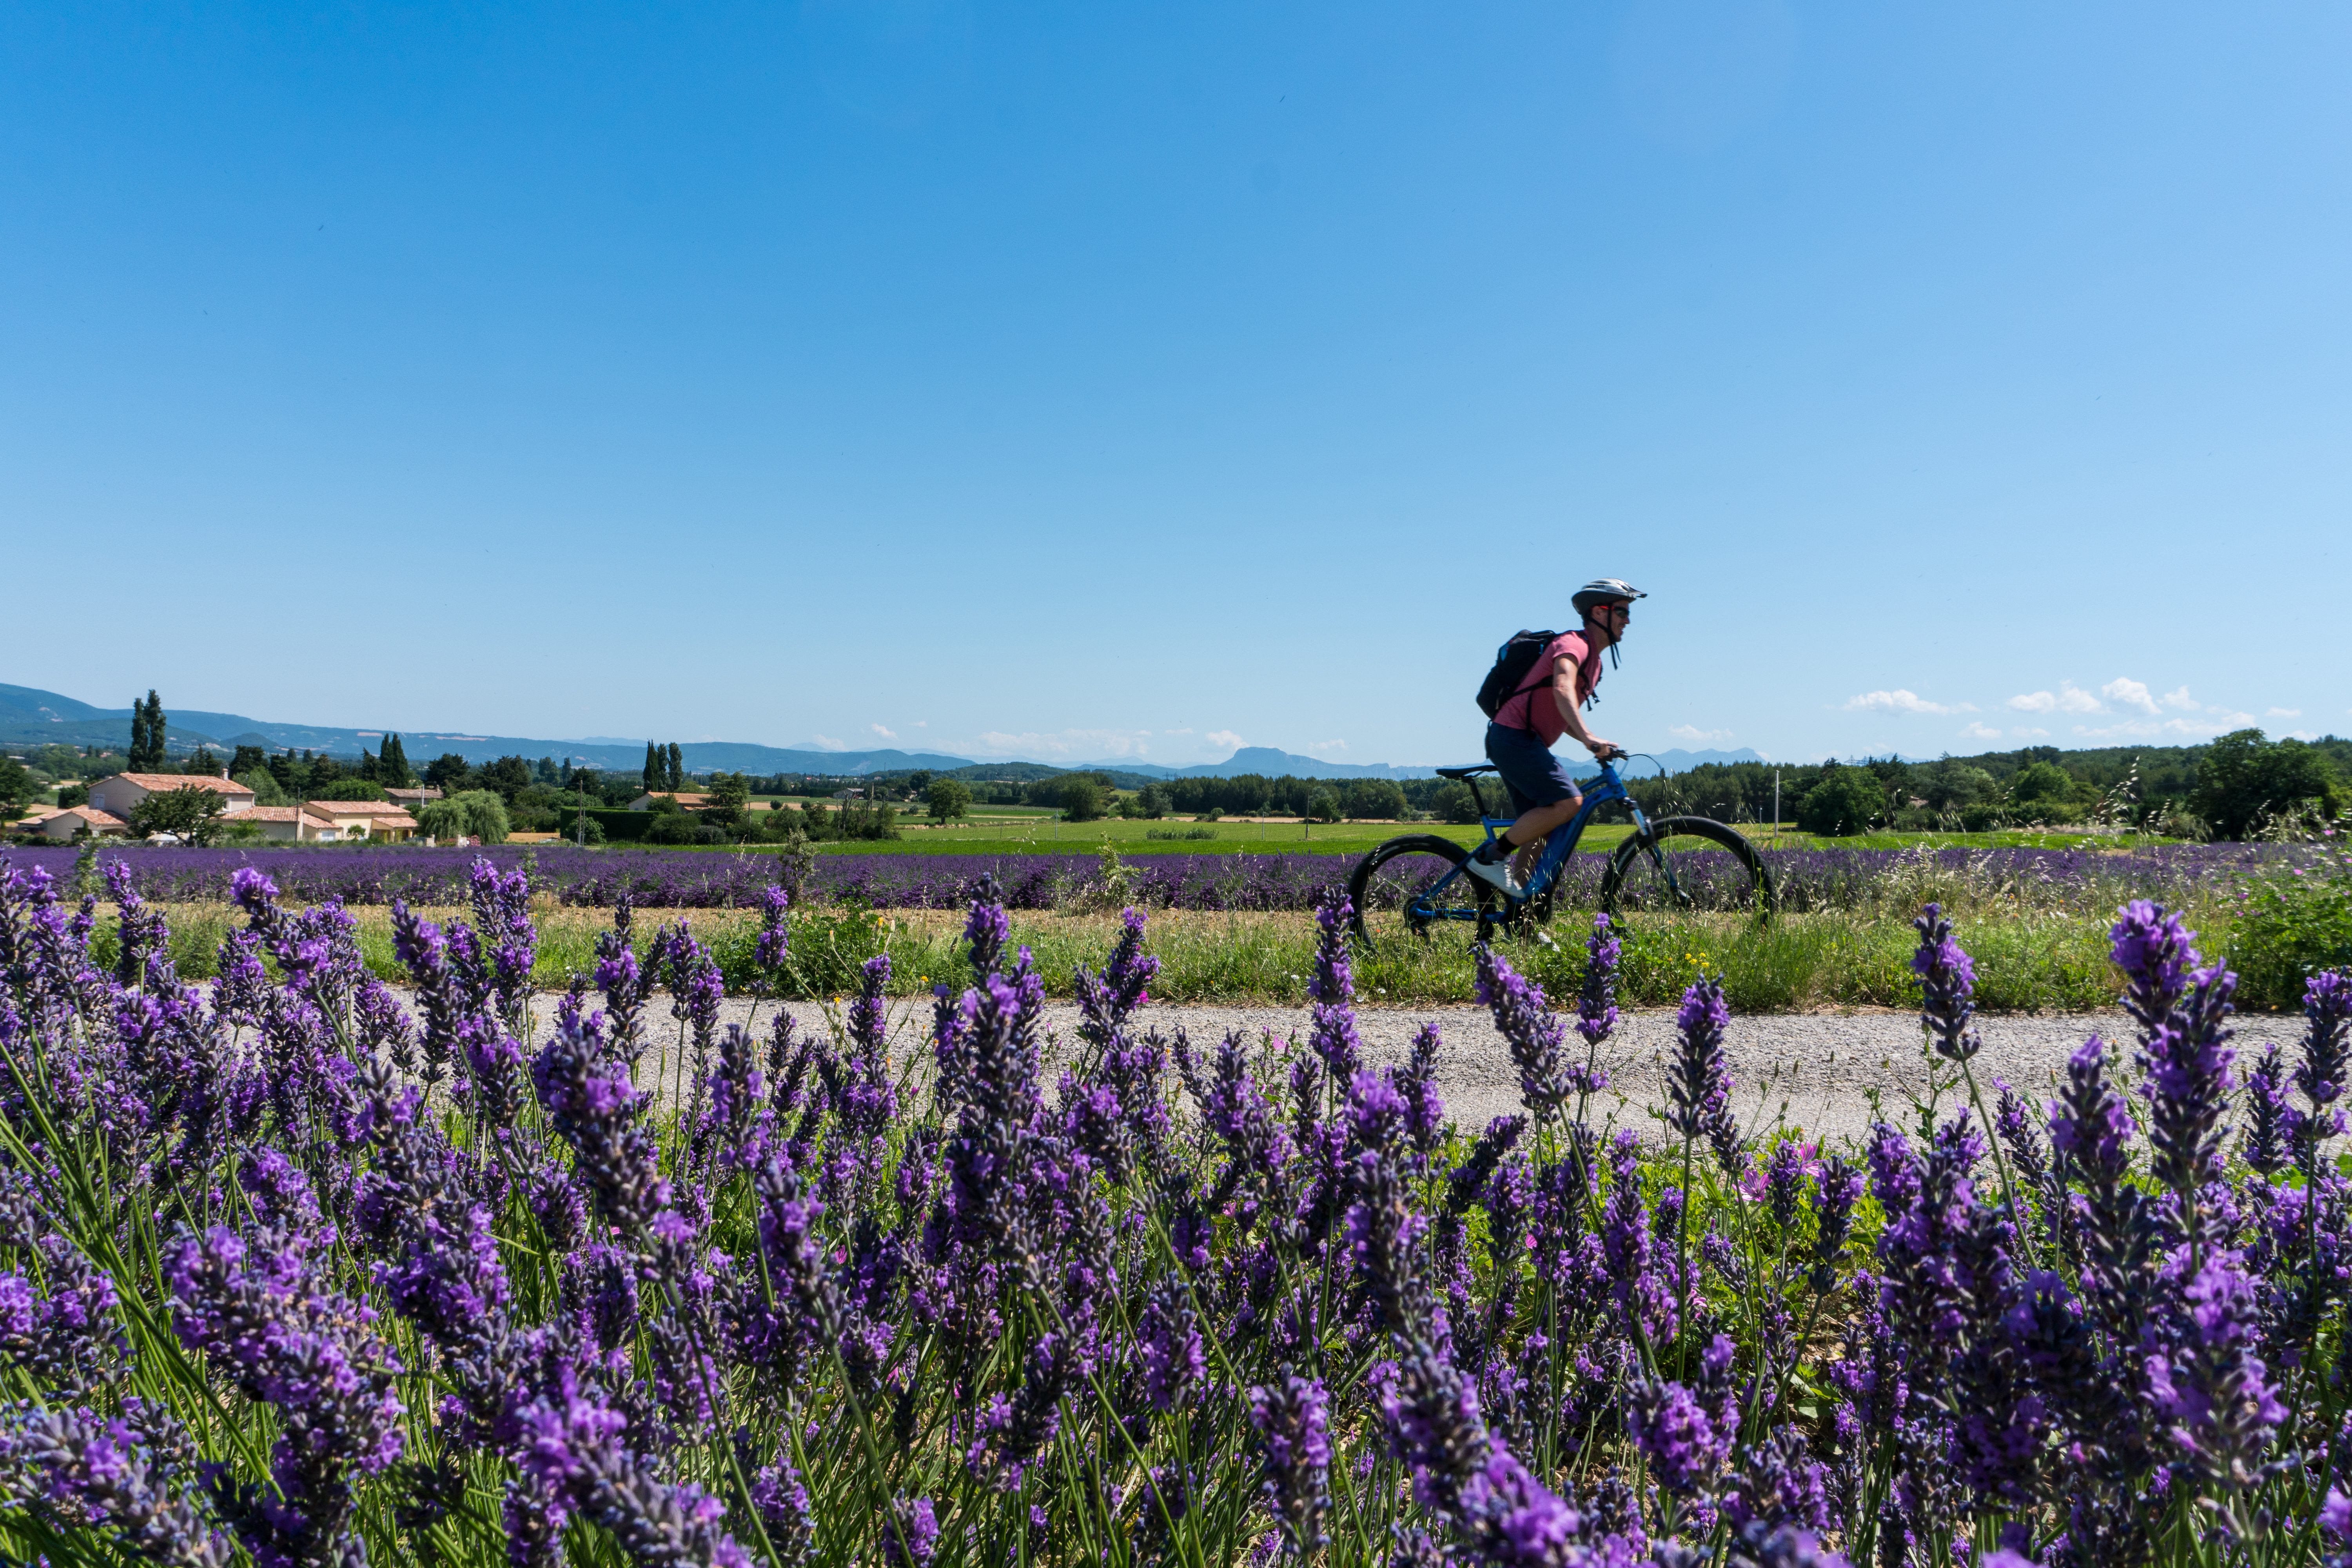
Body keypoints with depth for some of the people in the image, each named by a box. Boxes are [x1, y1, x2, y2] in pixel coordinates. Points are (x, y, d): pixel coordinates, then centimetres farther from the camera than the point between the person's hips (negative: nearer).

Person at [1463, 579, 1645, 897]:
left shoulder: (1593, 660, 22)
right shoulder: (1574, 643, -9)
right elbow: (1562, 689, -30)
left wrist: (1597, 744, 13)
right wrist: (1588, 737, -43)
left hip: (1524, 743, 11)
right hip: (1513, 737, -10)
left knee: (1542, 827, 8)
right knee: (1568, 802, -22)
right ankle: (1491, 856, -13)